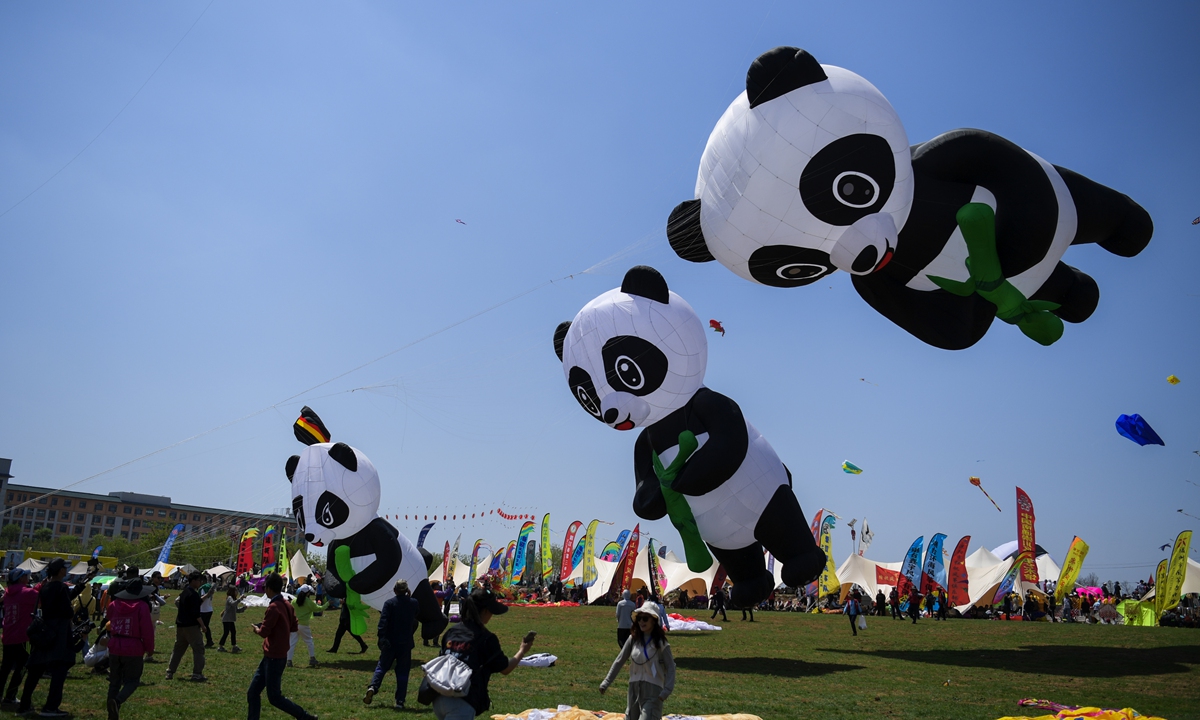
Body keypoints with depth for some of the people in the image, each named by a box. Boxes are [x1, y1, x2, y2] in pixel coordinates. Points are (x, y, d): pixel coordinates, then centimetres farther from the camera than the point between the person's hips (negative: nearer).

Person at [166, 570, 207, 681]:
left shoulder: (184, 592, 12)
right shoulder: (194, 594, -16)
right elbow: (196, 613, -19)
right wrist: (202, 625, -13)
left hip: (180, 625, 9)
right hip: (191, 626, -9)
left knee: (178, 648, 18)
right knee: (198, 649, -4)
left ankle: (170, 672, 20)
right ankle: (197, 674, -6)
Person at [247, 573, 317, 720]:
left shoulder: (274, 607, -19)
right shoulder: (287, 604, 8)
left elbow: (264, 632, -18)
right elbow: (293, 627, 16)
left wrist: (257, 629, 3)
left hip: (274, 658, -9)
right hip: (275, 656, 9)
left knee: (274, 697, -1)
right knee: (253, 692, 12)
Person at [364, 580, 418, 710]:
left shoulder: (389, 603, -7)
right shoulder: (413, 603, 1)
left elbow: (383, 622, -14)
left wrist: (382, 638, -15)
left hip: (390, 642, -1)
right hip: (406, 643, 1)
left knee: (382, 666, 13)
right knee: (402, 671, 6)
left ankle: (372, 687, -11)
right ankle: (400, 701, 3)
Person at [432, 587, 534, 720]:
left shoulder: (451, 631, 9)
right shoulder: (486, 638, -7)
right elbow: (505, 669, 3)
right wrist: (522, 651, 20)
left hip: (439, 698, 7)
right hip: (461, 704, -7)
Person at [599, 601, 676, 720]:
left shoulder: (660, 643, -8)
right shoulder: (633, 639, 2)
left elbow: (670, 668, -7)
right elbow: (619, 661, 6)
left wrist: (666, 691, -19)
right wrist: (606, 683, 2)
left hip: (653, 689, -5)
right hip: (634, 688, 5)